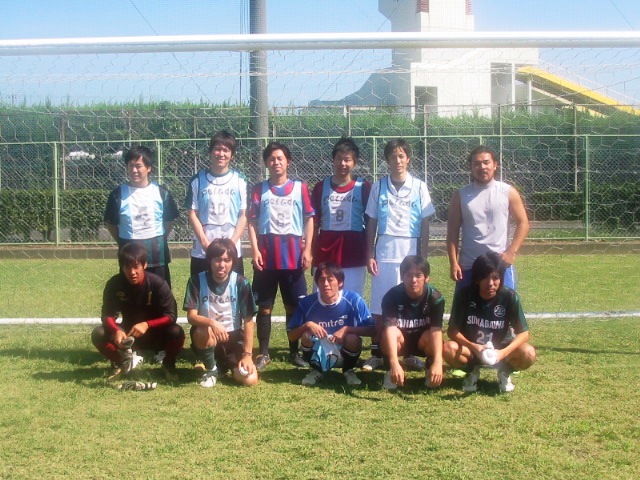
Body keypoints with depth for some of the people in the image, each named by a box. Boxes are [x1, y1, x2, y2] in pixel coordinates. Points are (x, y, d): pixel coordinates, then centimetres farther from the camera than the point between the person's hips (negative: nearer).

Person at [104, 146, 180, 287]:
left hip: (157, 256, 1)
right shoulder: (118, 194, -2)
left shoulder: (161, 193, 0)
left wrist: (159, 241, 4)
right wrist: (122, 243, 2)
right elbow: (111, 223, 7)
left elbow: (169, 221, 9)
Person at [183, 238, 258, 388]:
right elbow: (191, 316, -16)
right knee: (206, 333, -39)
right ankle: (211, 369, -7)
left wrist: (247, 354, -14)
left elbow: (248, 320, -8)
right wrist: (212, 322, -37)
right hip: (207, 336, -1)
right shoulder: (197, 281, -11)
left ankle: (226, 364, 16)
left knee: (250, 379, -20)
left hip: (233, 337, 1)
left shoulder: (241, 283, -10)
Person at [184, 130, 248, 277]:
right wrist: (206, 244, -9)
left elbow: (243, 215, 3)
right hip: (202, 252, 0)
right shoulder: (198, 180, 3)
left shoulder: (239, 181, 4)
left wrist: (232, 243, -9)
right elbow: (192, 214, 1)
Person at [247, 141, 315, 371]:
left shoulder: (300, 188, 5)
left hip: (293, 255, 0)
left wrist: (307, 250, -3)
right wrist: (255, 250, -7)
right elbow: (252, 221, 4)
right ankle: (263, 353, 11)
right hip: (266, 256, 0)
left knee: (294, 306, 5)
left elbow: (309, 219, 5)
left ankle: (294, 352, 15)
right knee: (264, 307, 4)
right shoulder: (259, 189, 6)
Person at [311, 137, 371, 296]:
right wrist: (313, 253, 5)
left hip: (354, 254, -2)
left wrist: (369, 254, 2)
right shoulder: (321, 187, 6)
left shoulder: (364, 187, 1)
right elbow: (315, 223, 9)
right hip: (325, 253, 2)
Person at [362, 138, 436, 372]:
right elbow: (371, 223, 8)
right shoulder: (379, 187, 5)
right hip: (384, 254, 1)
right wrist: (370, 255, 1)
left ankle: (411, 355, 12)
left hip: (411, 254, 0)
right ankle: (376, 354, 9)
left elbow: (425, 225, 5)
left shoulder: (419, 187, 3)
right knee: (379, 308, 1)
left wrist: (423, 257, 1)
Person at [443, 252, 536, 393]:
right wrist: (473, 347, -34)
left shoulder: (510, 297, -19)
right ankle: (472, 370, 1)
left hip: (499, 347, 0)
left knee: (528, 354, -30)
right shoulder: (464, 295, -19)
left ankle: (505, 371, 4)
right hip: (471, 347, 0)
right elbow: (452, 330, -16)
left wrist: (502, 353, -34)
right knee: (448, 349, -32)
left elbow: (523, 333, -17)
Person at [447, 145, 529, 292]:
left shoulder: (508, 192, 1)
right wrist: (453, 262, -3)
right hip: (468, 266, 1)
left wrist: (511, 252, -9)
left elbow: (523, 223, 2)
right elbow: (453, 230, 4)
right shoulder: (460, 195, 3)